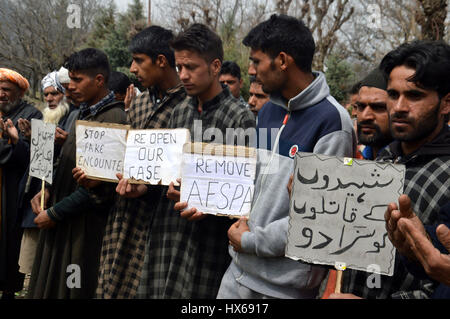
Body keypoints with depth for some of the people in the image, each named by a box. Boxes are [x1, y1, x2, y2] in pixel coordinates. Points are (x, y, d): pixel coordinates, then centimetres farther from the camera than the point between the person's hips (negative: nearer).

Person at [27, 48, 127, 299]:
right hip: (62, 222, 8)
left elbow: (101, 184, -22)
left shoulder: (113, 118, -17)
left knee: (75, 289, 3)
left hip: (86, 224, -8)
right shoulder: (85, 113, 12)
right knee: (51, 287, 15)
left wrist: (55, 213, -16)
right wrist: (49, 190, 3)